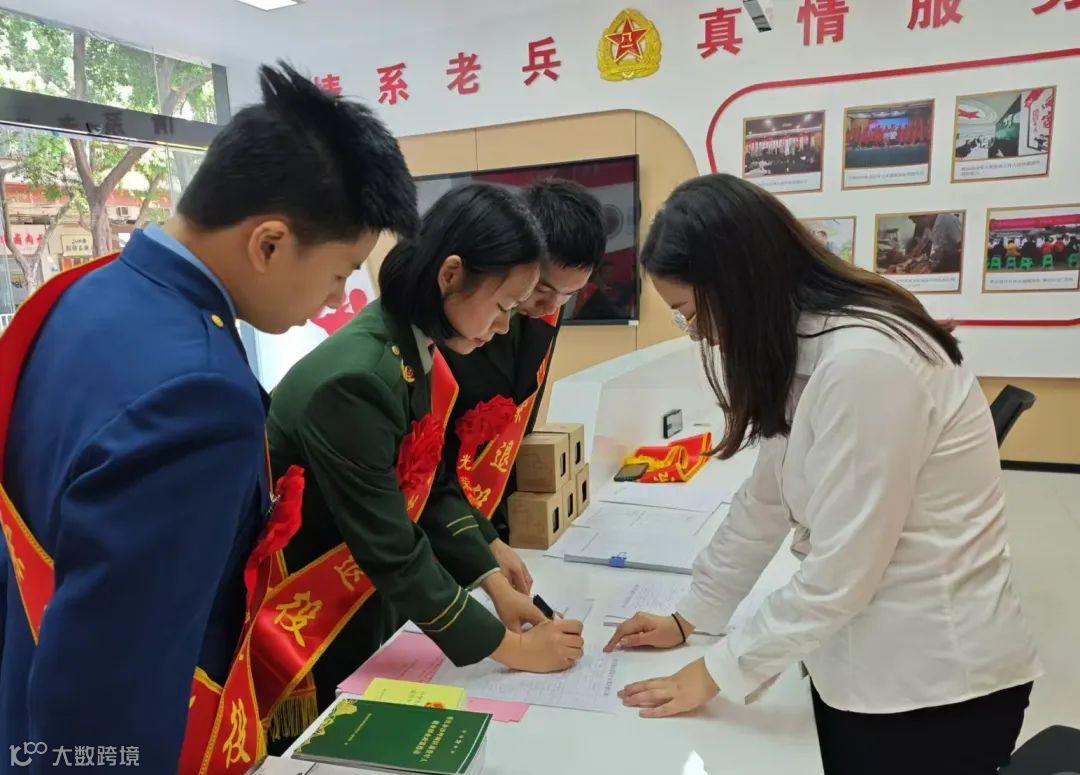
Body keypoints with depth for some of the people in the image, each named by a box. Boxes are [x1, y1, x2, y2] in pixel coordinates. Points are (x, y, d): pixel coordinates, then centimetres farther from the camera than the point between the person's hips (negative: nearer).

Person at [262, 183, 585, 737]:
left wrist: (493, 582, -5)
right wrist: (510, 647, -19)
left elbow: (432, 486, 2)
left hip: (360, 603, 8)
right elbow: (392, 551, -28)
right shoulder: (354, 380, -32)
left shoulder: (419, 353, -5)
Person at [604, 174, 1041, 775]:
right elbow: (766, 502, 6)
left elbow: (840, 573, -25)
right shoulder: (802, 350, 2)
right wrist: (689, 616, 8)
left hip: (935, 679, -7)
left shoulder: (865, 361, -28)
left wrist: (717, 673, -14)